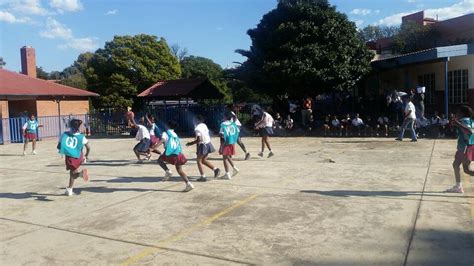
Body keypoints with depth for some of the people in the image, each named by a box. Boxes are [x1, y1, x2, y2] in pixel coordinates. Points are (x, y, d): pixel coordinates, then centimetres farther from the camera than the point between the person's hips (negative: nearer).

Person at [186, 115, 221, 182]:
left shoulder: (197, 128, -17)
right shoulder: (204, 125, 8)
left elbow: (198, 139, -24)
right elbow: (209, 135, 14)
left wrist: (190, 143, -14)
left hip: (202, 145, -8)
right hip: (208, 143, 8)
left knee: (199, 161, 6)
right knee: (204, 160, 20)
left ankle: (203, 177, 4)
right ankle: (215, 169, 10)